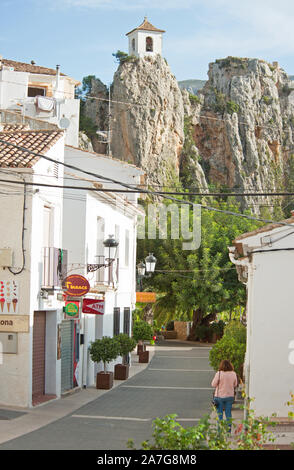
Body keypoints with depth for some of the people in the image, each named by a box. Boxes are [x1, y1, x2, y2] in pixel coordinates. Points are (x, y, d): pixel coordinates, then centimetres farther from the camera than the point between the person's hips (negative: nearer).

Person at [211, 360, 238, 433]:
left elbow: (213, 384, -9)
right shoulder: (233, 374, -4)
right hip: (230, 396, 3)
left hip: (219, 396, -3)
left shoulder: (219, 373, -15)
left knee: (220, 413, 6)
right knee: (228, 413, 11)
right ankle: (229, 429, 12)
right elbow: (235, 385, 8)